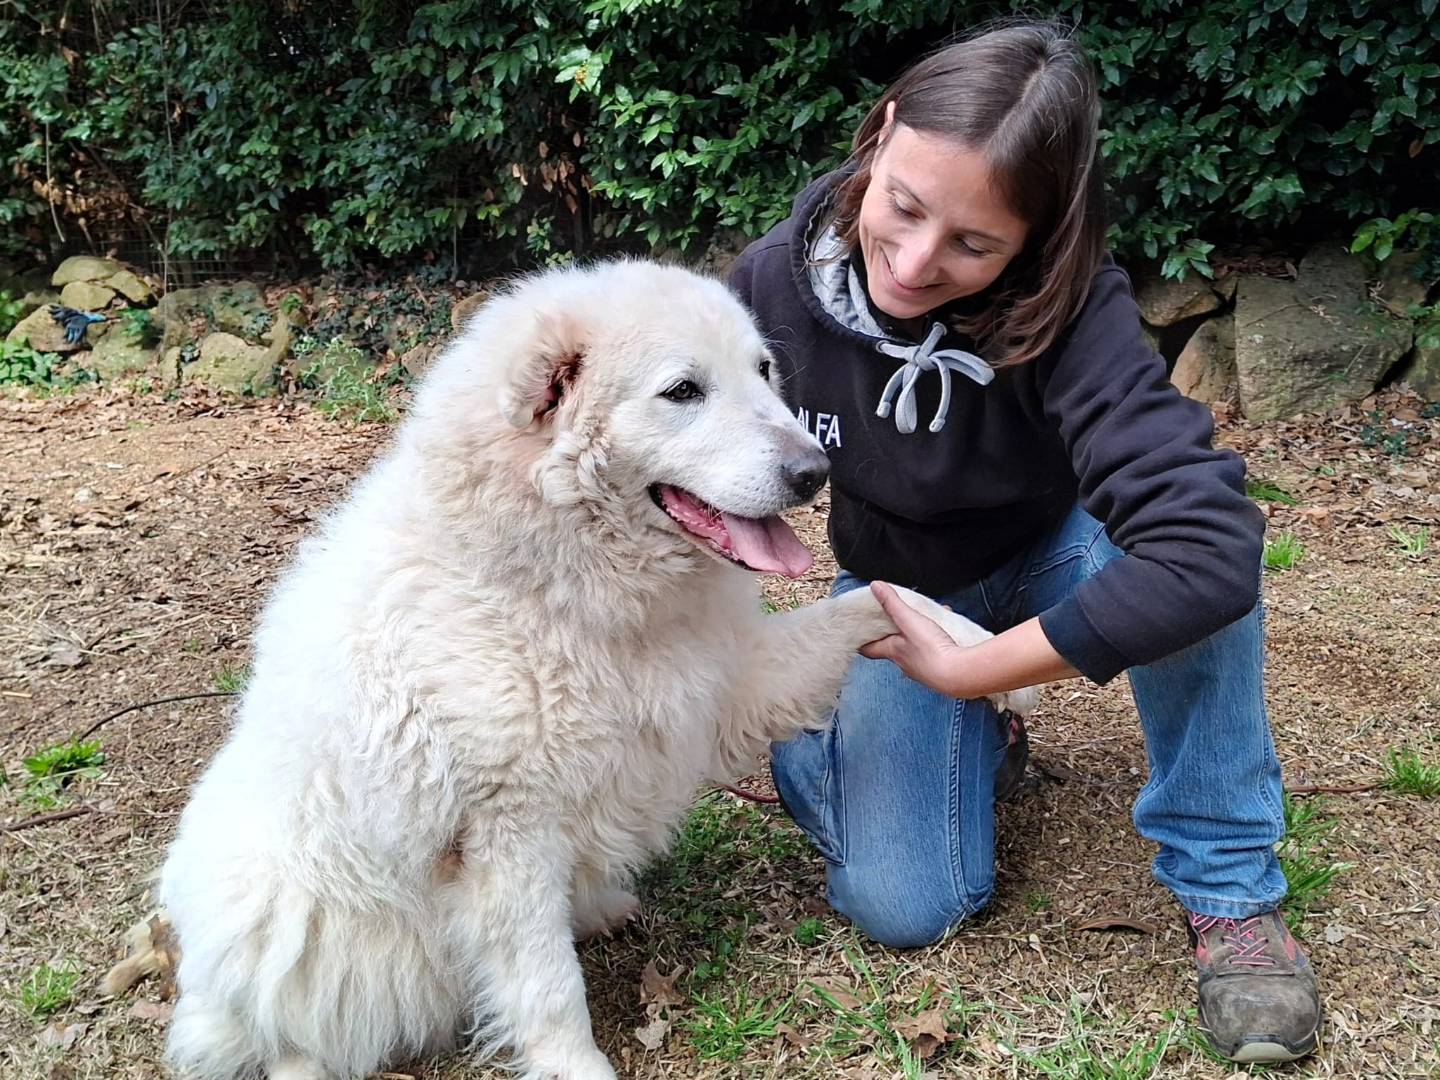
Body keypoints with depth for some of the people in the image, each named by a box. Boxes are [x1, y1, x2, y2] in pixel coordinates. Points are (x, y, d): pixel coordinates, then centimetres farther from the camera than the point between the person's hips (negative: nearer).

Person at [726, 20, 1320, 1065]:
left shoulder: (1069, 309, -34)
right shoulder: (777, 281, -25)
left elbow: (1208, 552, -47)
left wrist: (969, 670, -40)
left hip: (1054, 556, -1)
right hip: (898, 588, 1)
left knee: (1190, 544, -37)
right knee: (905, 908, -15)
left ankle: (1227, 886, -15)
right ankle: (966, 742, 18)